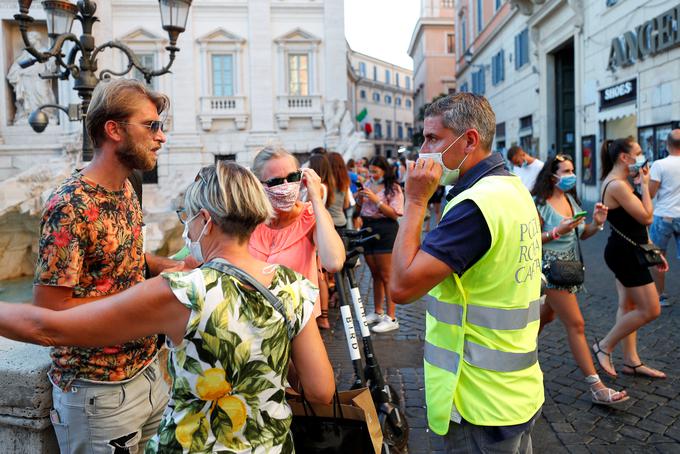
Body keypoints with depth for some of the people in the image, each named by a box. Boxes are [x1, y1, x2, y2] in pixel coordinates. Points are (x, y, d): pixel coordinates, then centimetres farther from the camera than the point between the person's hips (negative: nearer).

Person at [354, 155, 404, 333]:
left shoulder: (393, 188, -4)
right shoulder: (368, 185, 11)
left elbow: (395, 214, -14)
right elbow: (359, 210, 15)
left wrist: (376, 200, -18)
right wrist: (360, 198, -4)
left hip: (385, 231, -6)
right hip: (368, 230, 6)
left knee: (386, 276, -5)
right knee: (375, 274, 14)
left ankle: (391, 318, -1)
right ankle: (377, 312, 26)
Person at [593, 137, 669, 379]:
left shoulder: (619, 182, 13)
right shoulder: (617, 185, -21)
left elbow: (635, 221, 17)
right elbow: (646, 217, -21)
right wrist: (645, 184, -12)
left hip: (625, 252, 11)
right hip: (626, 253, -11)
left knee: (628, 306, 13)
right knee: (650, 310, -3)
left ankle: (631, 361, 22)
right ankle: (604, 346, 8)